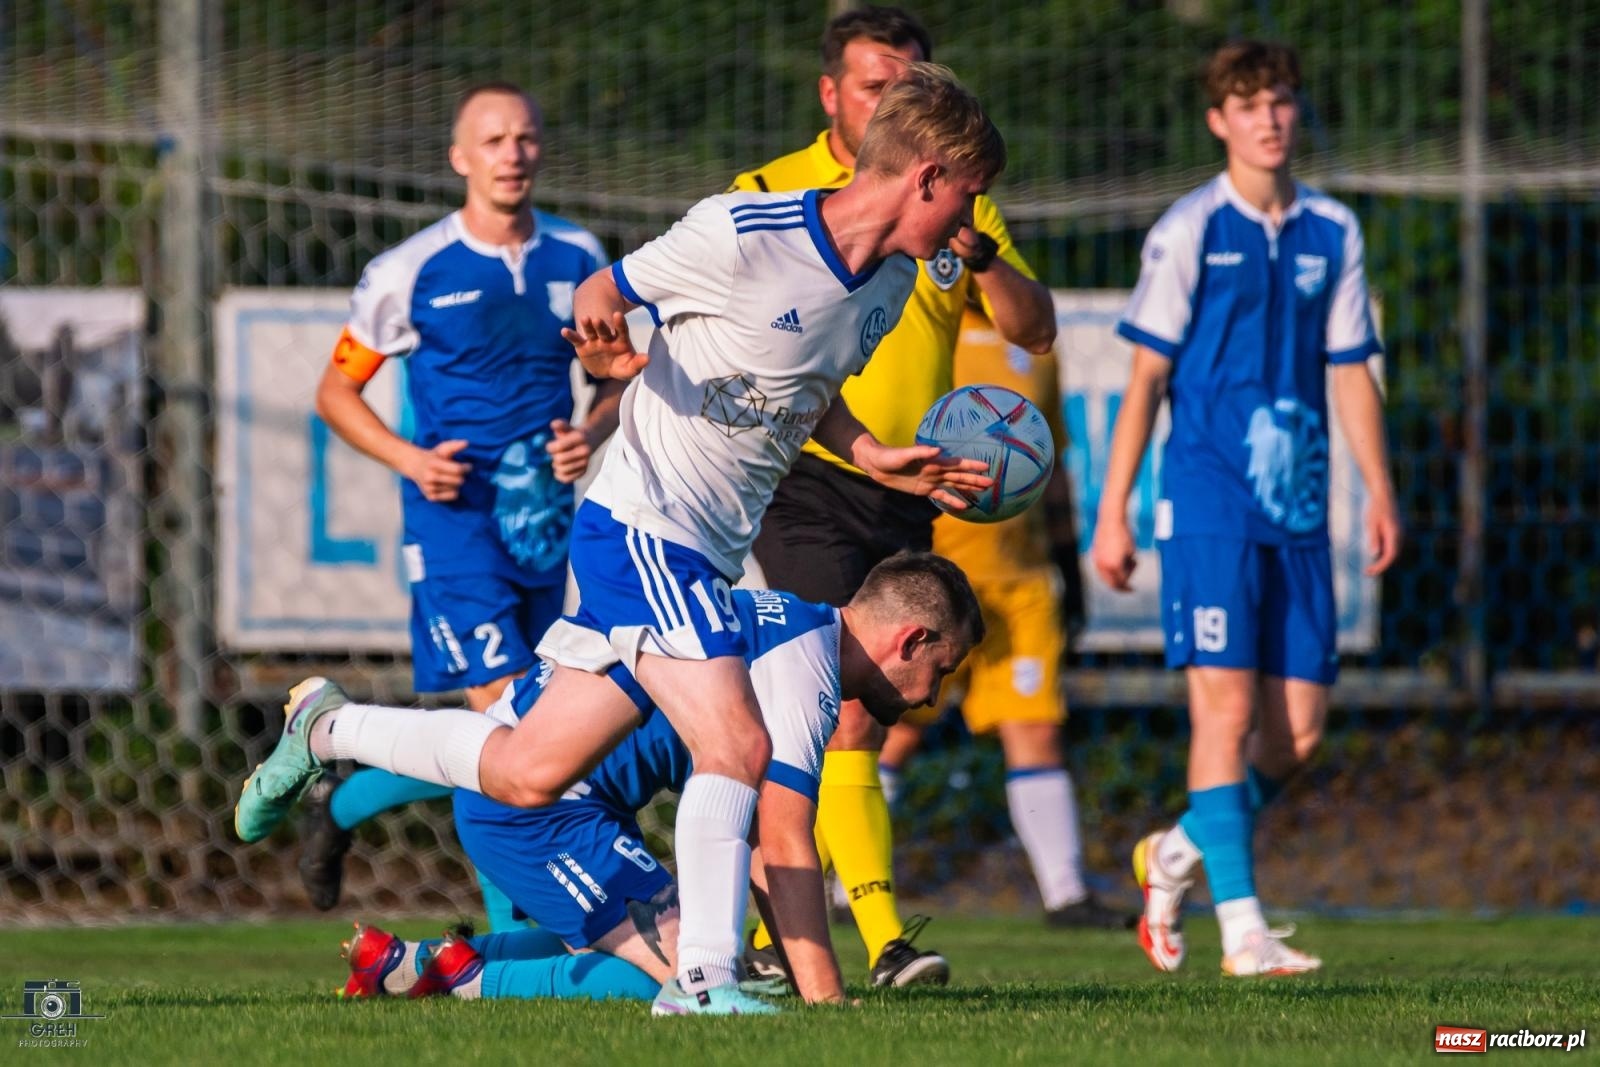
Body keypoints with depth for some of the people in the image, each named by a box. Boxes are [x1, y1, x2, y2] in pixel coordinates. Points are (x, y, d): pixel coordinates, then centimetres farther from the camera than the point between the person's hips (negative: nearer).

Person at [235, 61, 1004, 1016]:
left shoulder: (890, 285, 8)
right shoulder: (741, 237, -17)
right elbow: (601, 293, -5)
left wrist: (881, 461, 11)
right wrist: (608, 343, -27)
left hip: (707, 558, 8)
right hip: (642, 525, -8)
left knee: (528, 775, 10)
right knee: (737, 745, -21)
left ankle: (327, 732, 28)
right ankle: (705, 979, -15)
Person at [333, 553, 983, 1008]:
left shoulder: (782, 626, 19)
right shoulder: (805, 664, -13)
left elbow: (755, 841, 22)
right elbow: (783, 846, -20)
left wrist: (808, 979, 16)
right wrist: (825, 998, -20)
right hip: (538, 802, -11)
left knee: (625, 943, 27)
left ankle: (407, 964, 20)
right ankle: (472, 981, -12)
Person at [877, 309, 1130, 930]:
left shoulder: (1033, 349, 15)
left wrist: (1066, 558, 19)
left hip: (1021, 576, 5)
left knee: (1036, 730, 0)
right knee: (897, 729, -3)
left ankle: (1065, 892, 0)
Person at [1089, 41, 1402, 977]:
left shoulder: (1332, 232, 11)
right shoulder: (1190, 230, -2)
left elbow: (1350, 372, 15)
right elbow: (1147, 376, -1)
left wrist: (1381, 494, 7)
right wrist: (1113, 512, -4)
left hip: (1300, 508, 5)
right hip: (1208, 501, -5)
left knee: (1300, 726, 2)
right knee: (1226, 704, -12)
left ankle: (1178, 853, 25)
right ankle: (1242, 927, -13)